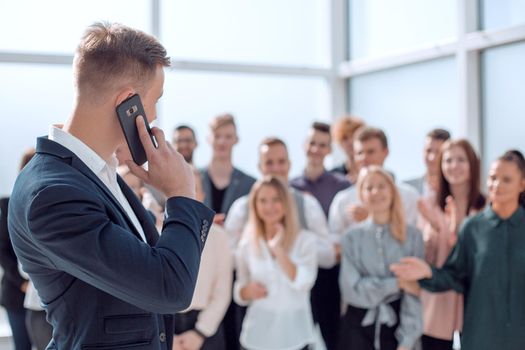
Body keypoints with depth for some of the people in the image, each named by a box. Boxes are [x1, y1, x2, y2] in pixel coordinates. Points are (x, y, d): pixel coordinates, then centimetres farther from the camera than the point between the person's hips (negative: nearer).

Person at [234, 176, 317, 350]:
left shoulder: (305, 240, -2)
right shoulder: (247, 245, 5)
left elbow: (302, 282, -17)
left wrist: (278, 248, -18)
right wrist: (248, 291, -8)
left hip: (294, 334, -2)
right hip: (258, 334, 2)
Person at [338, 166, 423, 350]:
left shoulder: (412, 236, -2)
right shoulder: (352, 238, -1)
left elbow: (415, 294, -3)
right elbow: (352, 289, -7)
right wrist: (397, 283, -12)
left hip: (396, 323, 0)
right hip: (359, 325, 0)